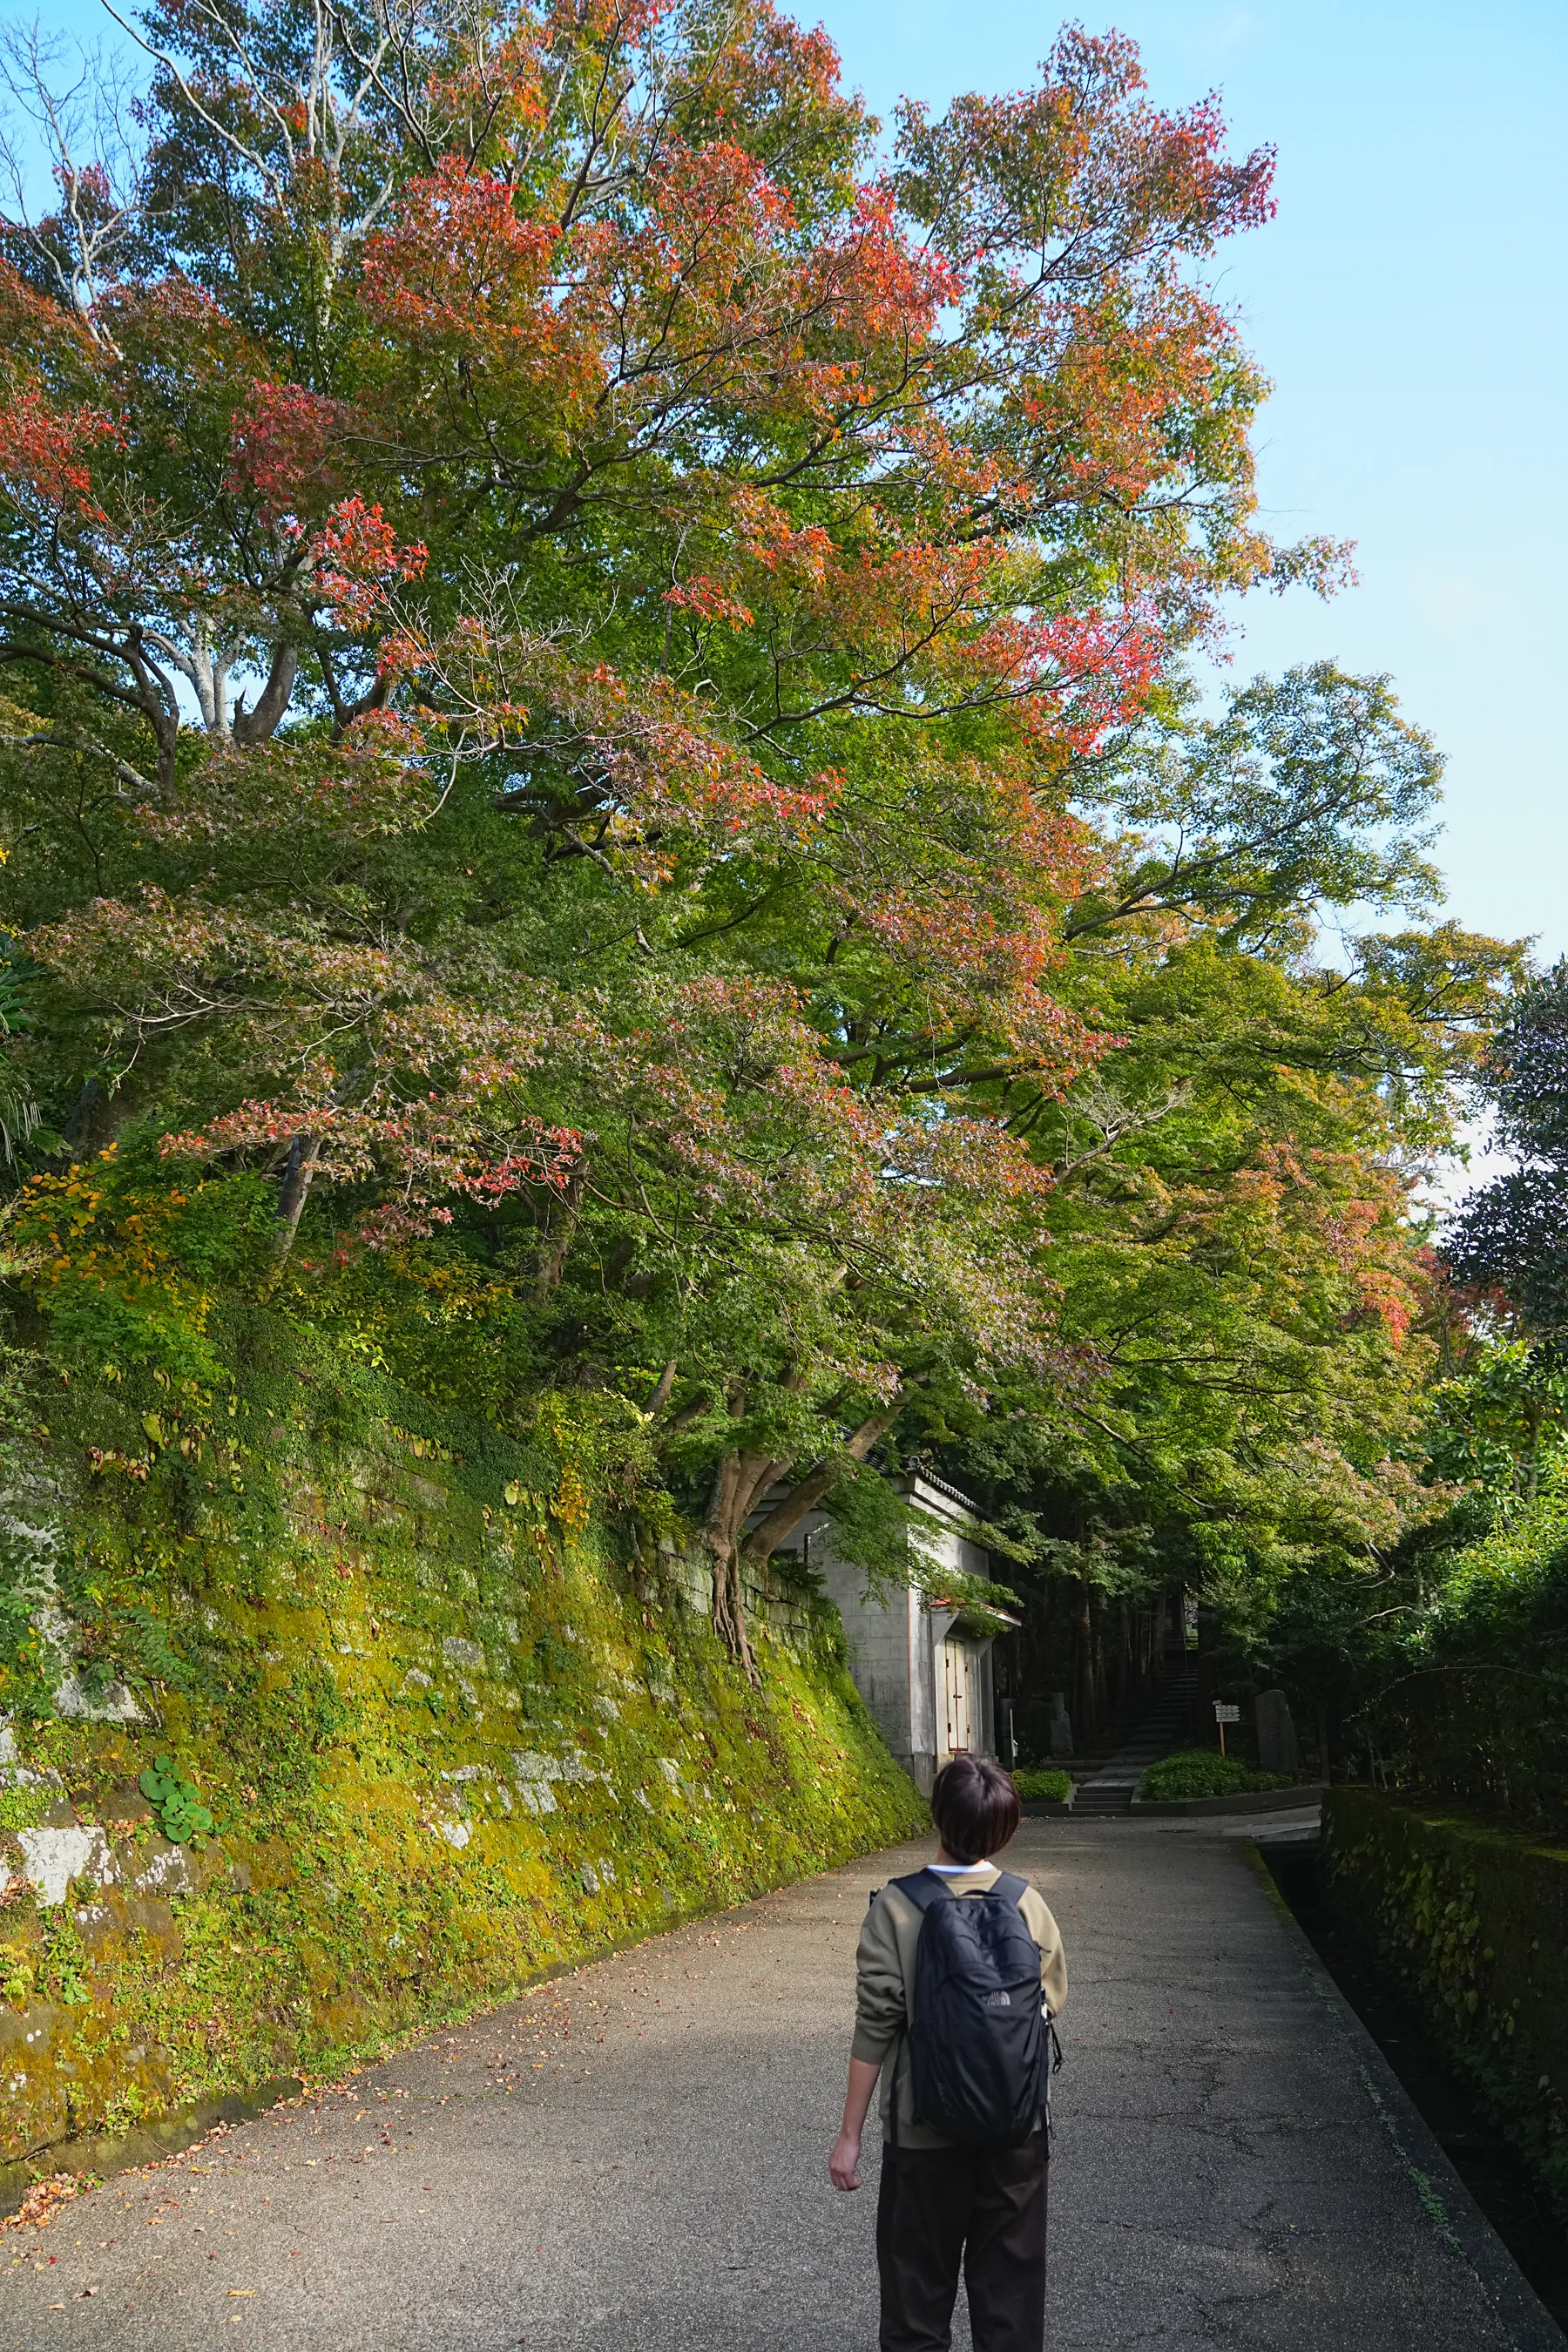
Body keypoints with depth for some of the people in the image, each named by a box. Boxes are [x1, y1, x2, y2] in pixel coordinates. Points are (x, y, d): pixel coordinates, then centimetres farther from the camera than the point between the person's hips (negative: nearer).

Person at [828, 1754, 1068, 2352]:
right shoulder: (1028, 1904, -9)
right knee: (1011, 2300, 18)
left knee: (917, 2298, 15)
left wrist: (850, 2135, -5)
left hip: (923, 2134, -2)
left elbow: (874, 2029, -14)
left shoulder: (895, 1907, -16)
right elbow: (1052, 2001, 3)